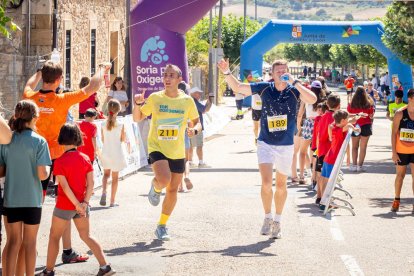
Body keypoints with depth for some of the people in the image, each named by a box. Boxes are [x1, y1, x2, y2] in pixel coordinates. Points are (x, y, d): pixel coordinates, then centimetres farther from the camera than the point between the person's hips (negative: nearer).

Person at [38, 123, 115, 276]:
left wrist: (77, 205, -15)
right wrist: (85, 203, -8)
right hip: (82, 204, 5)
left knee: (54, 236, 11)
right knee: (86, 236, 15)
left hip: (64, 206, -4)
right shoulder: (85, 158, -1)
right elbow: (91, 183, -5)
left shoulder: (59, 162, -15)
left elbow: (65, 187, -19)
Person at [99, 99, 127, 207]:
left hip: (106, 153, 2)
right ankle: (112, 201, 12)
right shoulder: (120, 125, -13)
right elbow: (123, 139, -3)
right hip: (117, 154, -2)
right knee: (115, 178, 10)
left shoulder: (104, 124, -7)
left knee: (106, 174, 22)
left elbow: (103, 139, 1)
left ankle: (104, 192, -4)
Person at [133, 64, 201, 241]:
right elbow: (137, 118, 2)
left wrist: (194, 129, -13)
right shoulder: (155, 98, -4)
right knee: (164, 180, -28)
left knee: (172, 190, 8)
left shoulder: (187, 101, 0)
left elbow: (197, 122, 10)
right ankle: (155, 187, 11)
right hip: (157, 148, -3)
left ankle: (162, 226, 24)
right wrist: (138, 104, -18)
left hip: (177, 152, 3)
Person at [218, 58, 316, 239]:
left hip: (286, 145, 0)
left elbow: (312, 99, -26)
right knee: (266, 182, -14)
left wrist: (295, 82, -28)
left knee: (281, 185, 12)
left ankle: (277, 222, 28)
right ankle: (267, 218, 7)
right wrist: (226, 72, -15)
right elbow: (237, 87, -1)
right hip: (266, 143, 0)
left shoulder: (294, 90, -8)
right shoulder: (264, 88, -4)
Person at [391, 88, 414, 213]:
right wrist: (394, 152, -10)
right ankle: (396, 201, 27)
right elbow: (394, 133, -7)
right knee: (400, 175, 12)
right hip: (401, 150, -1)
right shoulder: (400, 113, -10)